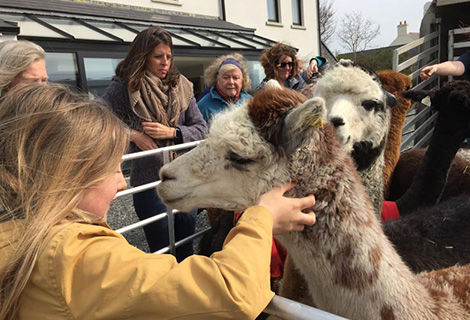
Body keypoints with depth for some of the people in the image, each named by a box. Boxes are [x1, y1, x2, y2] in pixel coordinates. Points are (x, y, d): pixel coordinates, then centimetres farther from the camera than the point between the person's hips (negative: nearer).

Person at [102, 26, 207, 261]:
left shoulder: (180, 86, 4)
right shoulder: (125, 87, -5)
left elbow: (201, 128, 2)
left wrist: (172, 132, -13)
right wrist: (131, 134, -17)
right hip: (149, 182, -3)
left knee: (187, 251, 18)